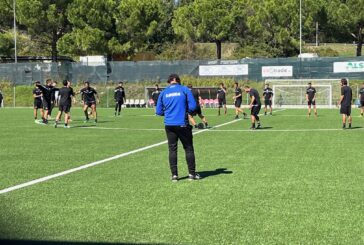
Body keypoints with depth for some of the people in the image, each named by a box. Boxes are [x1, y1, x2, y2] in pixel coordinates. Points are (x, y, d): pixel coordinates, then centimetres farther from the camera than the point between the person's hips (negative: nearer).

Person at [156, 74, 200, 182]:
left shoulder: (163, 93, 7)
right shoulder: (185, 90, -1)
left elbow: (159, 111, 8)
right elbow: (192, 106, -6)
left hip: (169, 125, 2)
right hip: (182, 124, -2)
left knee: (172, 149, 8)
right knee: (188, 148, 8)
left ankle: (174, 175, 6)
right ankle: (192, 174, 10)